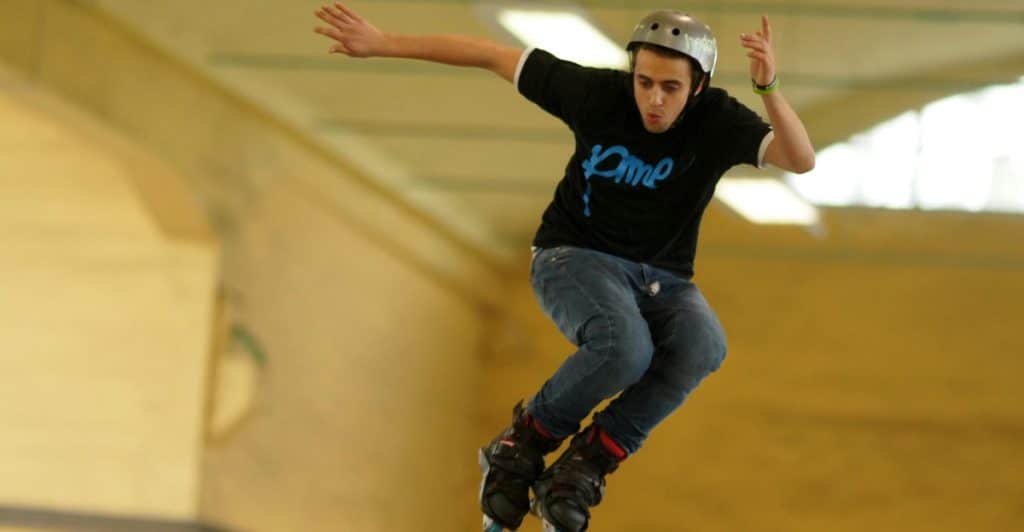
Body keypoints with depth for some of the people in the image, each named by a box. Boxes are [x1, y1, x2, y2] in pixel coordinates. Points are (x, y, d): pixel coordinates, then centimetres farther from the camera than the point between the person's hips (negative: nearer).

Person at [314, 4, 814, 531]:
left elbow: (801, 160, -31)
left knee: (703, 346, -33)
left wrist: (767, 86, -48)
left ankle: (586, 463, -16)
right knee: (624, 348, -37)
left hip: (661, 280, 2)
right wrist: (381, 43, -9)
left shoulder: (718, 121, -14)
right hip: (575, 258, -2)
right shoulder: (597, 92, -16)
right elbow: (491, 55, -9)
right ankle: (523, 441, -9)